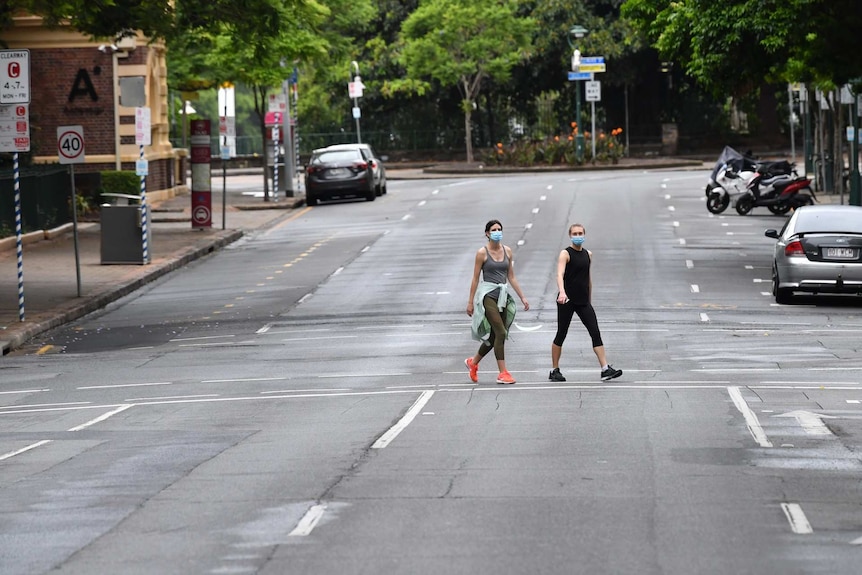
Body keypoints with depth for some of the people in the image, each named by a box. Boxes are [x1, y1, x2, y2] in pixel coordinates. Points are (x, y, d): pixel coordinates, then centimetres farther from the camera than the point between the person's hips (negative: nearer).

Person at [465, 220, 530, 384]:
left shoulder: (507, 251, 9)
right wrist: (470, 301, -4)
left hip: (503, 296, 6)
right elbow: (475, 279, -3)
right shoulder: (482, 253, -5)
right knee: (501, 333, -14)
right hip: (488, 295, -6)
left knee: (494, 336, 10)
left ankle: (473, 362, 33)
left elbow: (511, 277, 14)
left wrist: (522, 297, 10)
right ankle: (502, 373, -10)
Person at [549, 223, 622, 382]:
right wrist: (562, 292, -40)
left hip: (583, 302, 5)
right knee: (561, 335, 2)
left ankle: (605, 369, -9)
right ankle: (554, 371, 14)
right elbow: (560, 274, -23)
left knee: (596, 333, -5)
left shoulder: (588, 254, 12)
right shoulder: (565, 254, -7)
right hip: (567, 301, -5)